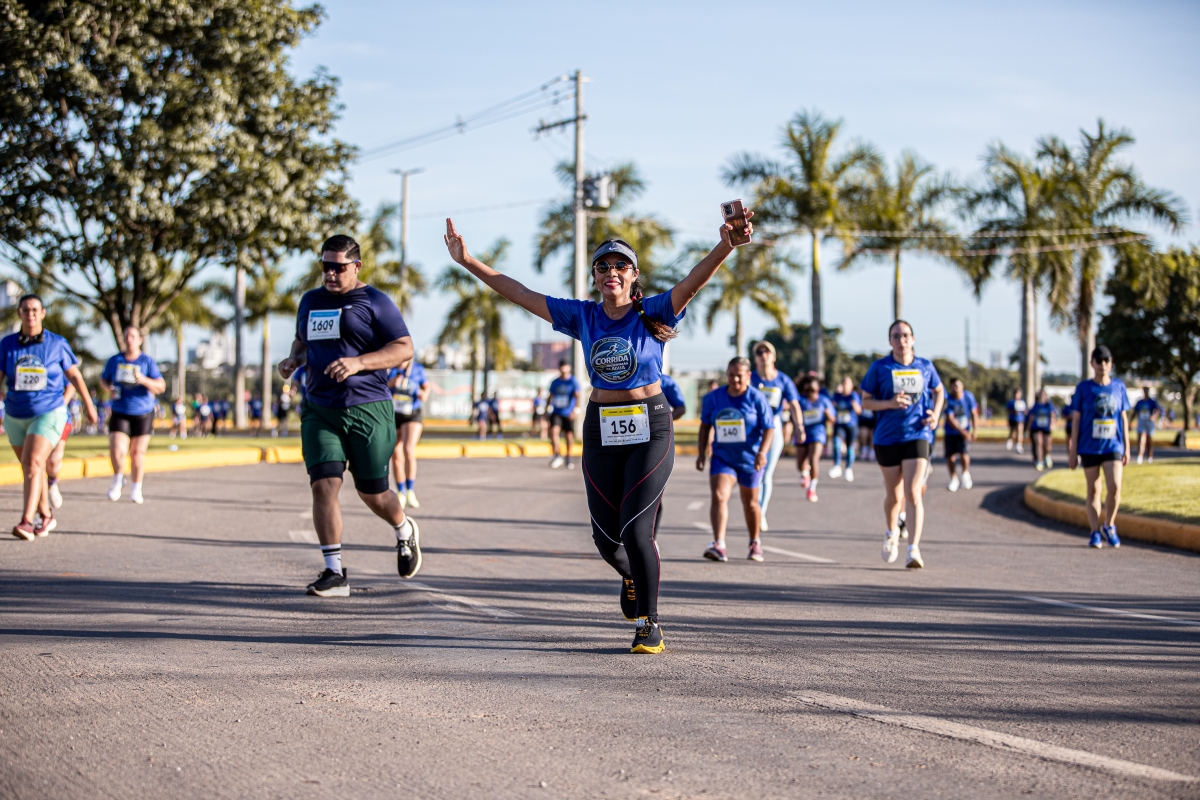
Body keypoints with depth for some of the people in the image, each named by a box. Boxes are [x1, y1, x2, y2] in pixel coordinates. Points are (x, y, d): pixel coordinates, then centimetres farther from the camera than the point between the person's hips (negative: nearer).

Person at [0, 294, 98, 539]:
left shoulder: (57, 344, -6)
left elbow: (74, 374, 7)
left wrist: (89, 405, 15)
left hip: (48, 414, -4)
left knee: (33, 463, -21)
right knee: (30, 469, 15)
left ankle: (26, 522, -29)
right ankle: (46, 517, 34)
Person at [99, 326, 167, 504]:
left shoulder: (147, 361, -2)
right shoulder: (115, 361, 4)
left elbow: (161, 387, -7)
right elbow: (103, 379, 20)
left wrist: (143, 380, -24)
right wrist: (109, 388, -3)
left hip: (143, 414, -1)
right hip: (120, 413, 1)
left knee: (137, 452, 4)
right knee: (117, 450, -14)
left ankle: (136, 489, 21)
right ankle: (118, 479, 15)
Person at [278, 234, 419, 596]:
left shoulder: (375, 302, -3)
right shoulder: (310, 301, 14)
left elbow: (404, 349, -8)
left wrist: (358, 363, -21)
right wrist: (294, 359, 7)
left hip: (368, 409, -4)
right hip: (319, 411, 4)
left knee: (372, 493, 5)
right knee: (323, 485, -12)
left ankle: (405, 532, 39)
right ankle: (334, 573, -8)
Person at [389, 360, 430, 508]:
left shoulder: (417, 369, -4)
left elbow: (426, 386, 11)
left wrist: (425, 393, -10)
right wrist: (390, 383, -24)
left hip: (412, 415, -1)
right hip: (391, 414, 1)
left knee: (408, 450, -21)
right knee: (396, 456, 4)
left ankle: (410, 492, -11)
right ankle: (400, 494, 20)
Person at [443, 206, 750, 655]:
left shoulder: (653, 314, -5)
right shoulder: (583, 317, 3)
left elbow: (692, 283, -23)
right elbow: (519, 294, 3)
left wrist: (725, 247, -41)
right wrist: (467, 262, -2)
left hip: (650, 427, -3)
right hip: (601, 431, 3)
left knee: (636, 528, -14)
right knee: (606, 537, 5)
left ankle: (649, 623, 0)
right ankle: (632, 576, 41)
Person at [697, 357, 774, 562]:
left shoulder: (757, 398, -10)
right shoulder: (714, 398, -1)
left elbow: (769, 428, -12)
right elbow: (705, 425, 11)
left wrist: (763, 452, -27)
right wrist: (702, 452, 8)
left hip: (750, 459, -1)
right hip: (722, 457, 1)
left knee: (750, 502, 13)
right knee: (719, 496, -20)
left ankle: (755, 543, 35)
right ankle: (718, 544, -28)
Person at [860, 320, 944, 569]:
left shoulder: (925, 367, 5)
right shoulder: (879, 368, 0)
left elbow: (939, 391, 22)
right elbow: (865, 401, 2)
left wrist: (936, 413, 3)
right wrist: (890, 403, -16)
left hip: (917, 436, 0)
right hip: (887, 438, 1)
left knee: (913, 494, -15)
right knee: (894, 495, 12)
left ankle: (914, 550, -19)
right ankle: (891, 533, 43)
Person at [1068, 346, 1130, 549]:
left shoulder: (1119, 387, 7)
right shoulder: (1084, 388, 2)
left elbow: (1124, 418, 12)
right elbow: (1076, 419, 3)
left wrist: (1127, 448, 9)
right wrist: (1073, 451, 0)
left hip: (1113, 446, 1)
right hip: (1089, 447, -1)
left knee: (1114, 487, -14)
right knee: (1093, 491, 3)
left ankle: (1108, 526, 6)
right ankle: (1095, 532, 11)